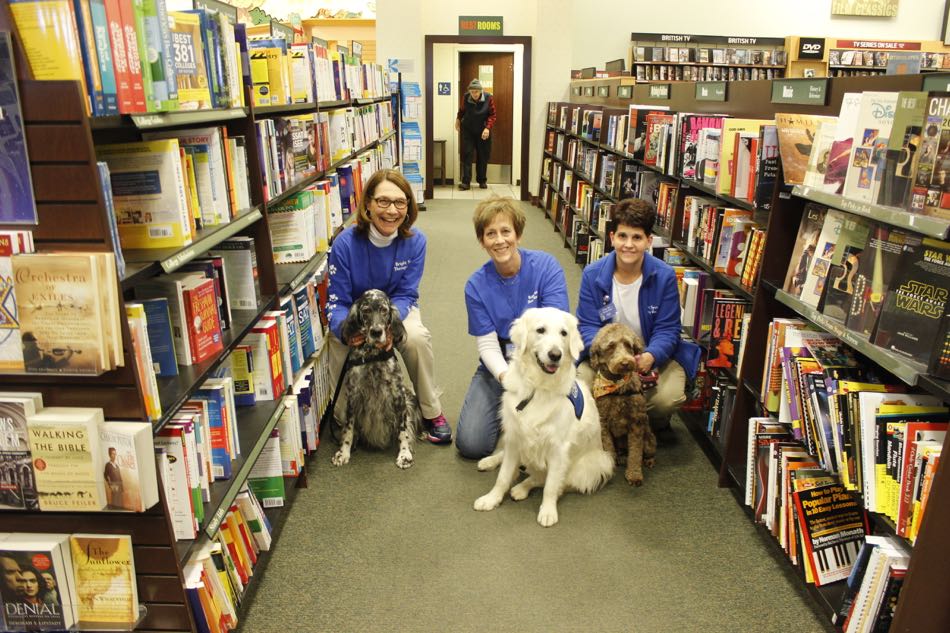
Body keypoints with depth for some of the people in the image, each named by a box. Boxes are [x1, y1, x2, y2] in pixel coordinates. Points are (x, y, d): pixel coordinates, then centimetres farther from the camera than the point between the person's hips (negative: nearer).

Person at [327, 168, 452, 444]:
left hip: (396, 309, 1)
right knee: (340, 346, -29)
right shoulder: (345, 243, -23)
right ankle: (344, 418, 0)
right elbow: (337, 301, -18)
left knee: (417, 338, -31)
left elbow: (406, 295, -15)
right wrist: (347, 330, -42)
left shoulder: (415, 241, -19)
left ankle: (432, 412, -9)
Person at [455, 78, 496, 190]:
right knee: (467, 155, -8)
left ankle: (482, 181, 19)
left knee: (483, 156, 6)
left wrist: (488, 128, -22)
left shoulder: (489, 98, -14)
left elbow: (492, 115, -10)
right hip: (467, 131, 0)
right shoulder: (466, 97, -9)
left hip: (483, 132, 0)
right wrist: (458, 119, 18)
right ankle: (466, 182, -10)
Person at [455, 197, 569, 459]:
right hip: (499, 364, 2)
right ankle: (508, 404, 20)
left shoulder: (546, 266, -13)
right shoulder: (476, 286, -7)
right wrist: (506, 376, -31)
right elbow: (488, 345, -9)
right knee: (470, 444, -10)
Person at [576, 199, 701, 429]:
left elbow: (667, 329, -10)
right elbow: (588, 325, -9)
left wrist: (650, 356, -32)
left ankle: (655, 426, 13)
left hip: (655, 356, 0)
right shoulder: (592, 274, -8)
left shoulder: (665, 276, -11)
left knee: (668, 398, -29)